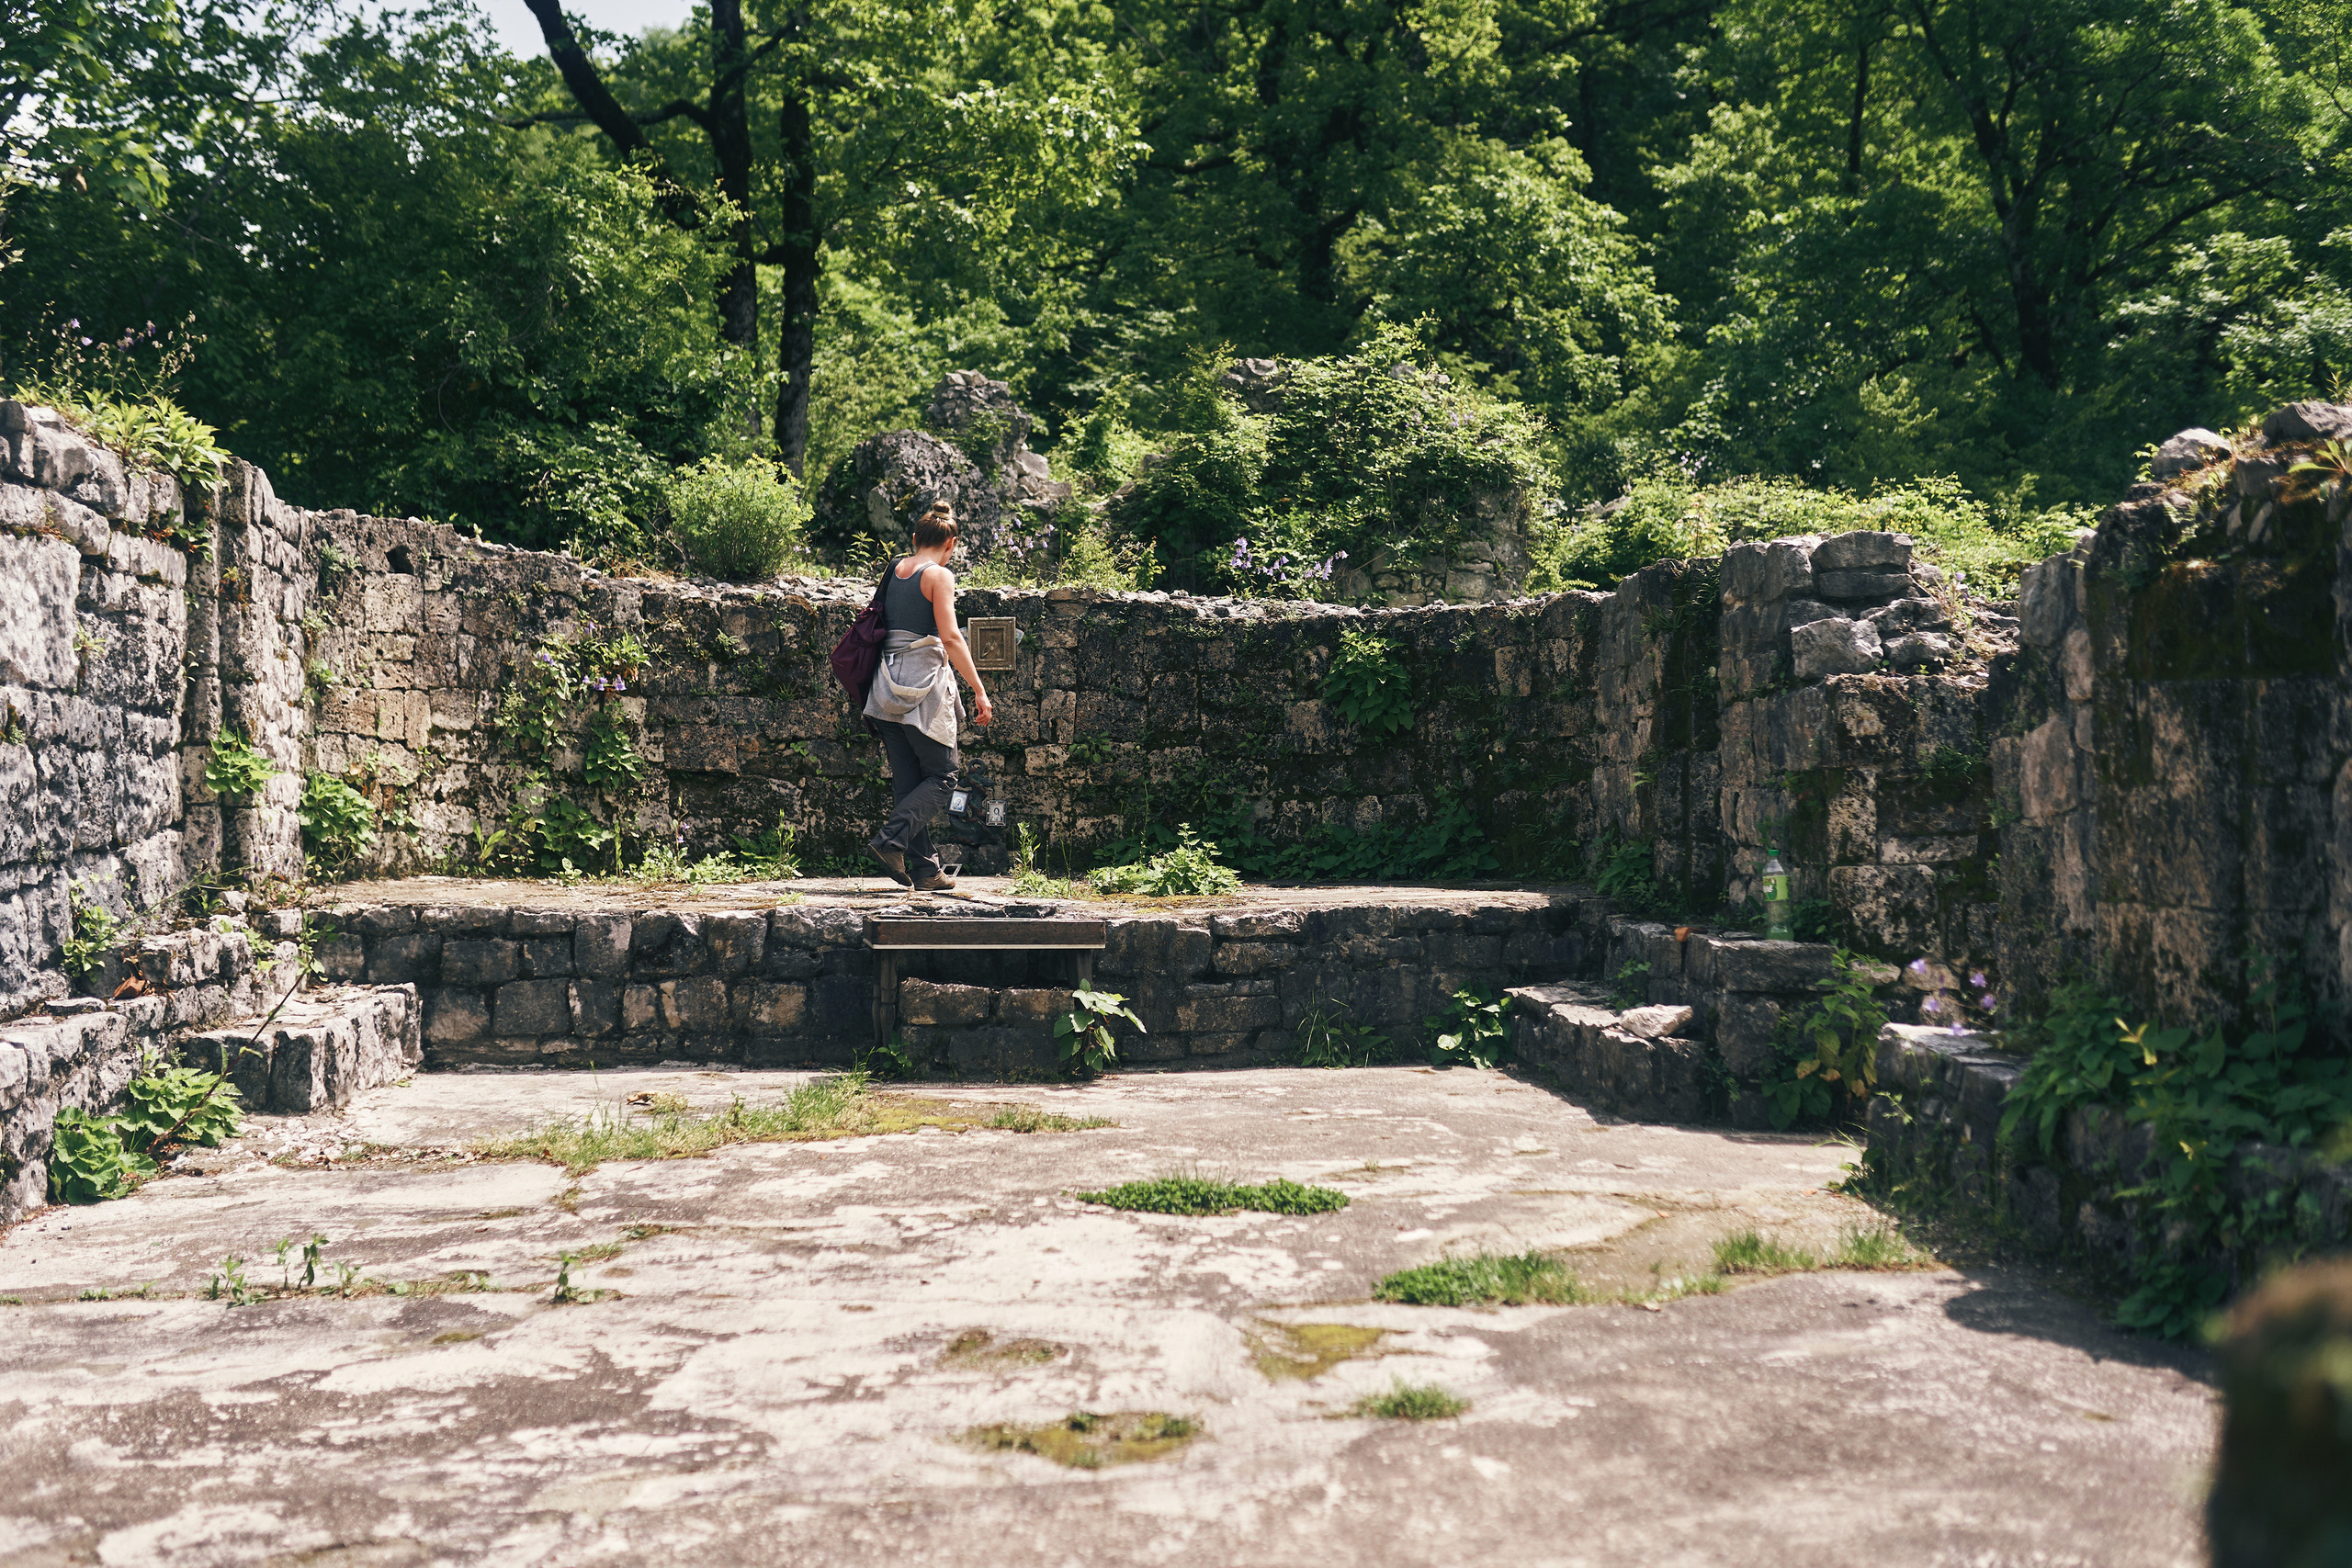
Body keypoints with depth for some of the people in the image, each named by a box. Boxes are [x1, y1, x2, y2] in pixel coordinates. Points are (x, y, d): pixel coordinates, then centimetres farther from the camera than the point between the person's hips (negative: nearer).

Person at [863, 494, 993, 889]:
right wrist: (979, 690, -11)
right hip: (925, 682, -7)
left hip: (888, 683, 7)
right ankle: (892, 839, -15)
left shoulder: (894, 570, 13)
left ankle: (925, 870, 7)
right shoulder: (939, 576, -6)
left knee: (908, 780, 8)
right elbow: (950, 637, -13)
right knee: (941, 775, 3)